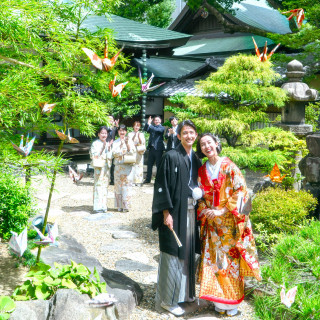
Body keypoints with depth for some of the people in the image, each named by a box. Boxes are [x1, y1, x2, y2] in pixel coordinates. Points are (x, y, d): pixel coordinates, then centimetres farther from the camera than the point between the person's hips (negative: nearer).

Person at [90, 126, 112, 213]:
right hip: (99, 167, -6)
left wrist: (109, 148, -4)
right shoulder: (95, 143, -5)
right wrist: (103, 148, -20)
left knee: (105, 185, 8)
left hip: (106, 167, 6)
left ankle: (103, 205, 15)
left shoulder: (107, 144, 13)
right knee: (98, 185, -10)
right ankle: (97, 207, -9)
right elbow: (94, 156, -13)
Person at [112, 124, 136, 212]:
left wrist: (127, 144, -13)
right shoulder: (115, 142, 11)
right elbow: (114, 153, -1)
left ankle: (126, 205, -2)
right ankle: (119, 206, 6)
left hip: (128, 166, -1)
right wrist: (121, 146, -11)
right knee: (118, 185, 0)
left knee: (127, 185, -5)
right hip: (118, 166, 1)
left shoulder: (130, 141, 9)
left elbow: (132, 152, -2)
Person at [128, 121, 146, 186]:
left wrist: (139, 137, -13)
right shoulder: (130, 134, 9)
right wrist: (134, 136, -14)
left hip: (139, 153, 1)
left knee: (139, 166, -4)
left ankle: (138, 182, -1)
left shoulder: (141, 134, 12)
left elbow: (142, 143, 3)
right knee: (132, 166, -9)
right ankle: (132, 181, -7)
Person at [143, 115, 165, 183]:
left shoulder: (162, 128, 1)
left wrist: (150, 125, -26)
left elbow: (157, 130, -19)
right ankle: (148, 179, 17)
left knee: (158, 165, -2)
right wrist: (148, 123, -12)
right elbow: (145, 129, 3)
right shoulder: (152, 127, 17)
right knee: (149, 164, 8)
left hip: (158, 148, -5)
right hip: (151, 148, 6)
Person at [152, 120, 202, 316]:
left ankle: (185, 291, 31)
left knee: (188, 252, 15)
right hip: (174, 212, -6)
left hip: (191, 211, 6)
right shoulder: (171, 157, -10)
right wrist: (166, 213, -18)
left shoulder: (196, 159, 9)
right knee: (173, 254, 1)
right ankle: (168, 299, 13)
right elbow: (162, 186, -13)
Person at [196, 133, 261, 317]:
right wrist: (203, 210, -6)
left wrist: (222, 211, -16)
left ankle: (232, 303, 14)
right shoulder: (202, 171, 8)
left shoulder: (229, 167, -5)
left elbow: (240, 191, -11)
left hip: (229, 221, -4)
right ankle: (219, 301, 17)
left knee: (231, 259, 1)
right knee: (214, 259, 5)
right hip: (211, 223, 4)